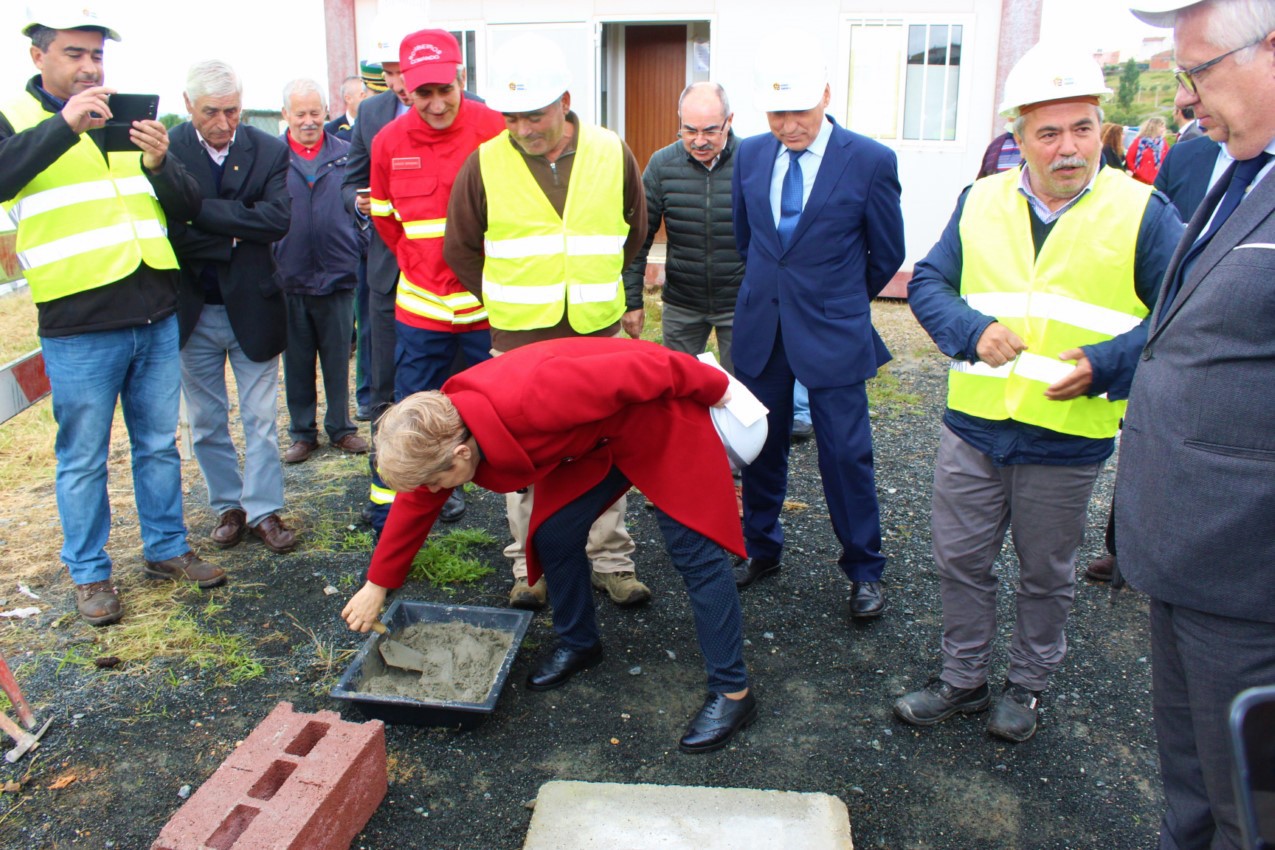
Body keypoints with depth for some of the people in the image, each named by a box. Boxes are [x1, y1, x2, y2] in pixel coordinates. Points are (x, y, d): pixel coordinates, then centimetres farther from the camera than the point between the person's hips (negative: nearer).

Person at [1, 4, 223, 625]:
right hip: (79, 328, -4)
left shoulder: (126, 119, 12)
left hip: (155, 318, 4)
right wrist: (65, 124, -28)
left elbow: (187, 207, 9)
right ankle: (89, 574, 21)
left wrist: (160, 164, -10)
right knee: (84, 458, 7)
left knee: (159, 445, 14)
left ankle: (166, 548, 29)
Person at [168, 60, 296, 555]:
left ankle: (264, 510, 19)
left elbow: (277, 219, -19)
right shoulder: (164, 152, -7)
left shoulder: (270, 152, -5)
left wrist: (202, 210, -19)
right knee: (207, 422, 12)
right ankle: (228, 507, 28)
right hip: (192, 311, 1)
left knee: (260, 419, 7)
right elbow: (164, 230, -16)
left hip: (252, 306, 0)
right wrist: (232, 239, -18)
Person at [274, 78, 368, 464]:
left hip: (337, 275, 0)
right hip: (289, 279, 0)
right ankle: (302, 433, 22)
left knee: (338, 360, 9)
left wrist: (358, 250, -2)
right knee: (297, 363, 9)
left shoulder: (345, 154, 4)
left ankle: (340, 428, 23)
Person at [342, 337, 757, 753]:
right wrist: (377, 585, 11)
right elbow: (415, 504, 3)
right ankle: (578, 644, 25)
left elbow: (647, 368, -32)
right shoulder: (443, 428, -15)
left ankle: (732, 692, -1)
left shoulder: (530, 402, -40)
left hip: (660, 410, -7)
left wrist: (713, 389, -16)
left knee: (693, 547, -9)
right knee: (553, 534, 0)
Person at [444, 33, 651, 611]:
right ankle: (530, 568, 23)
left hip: (600, 335, 1)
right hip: (518, 341, -1)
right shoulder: (485, 163, -3)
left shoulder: (612, 155, 1)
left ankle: (612, 562, 22)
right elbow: (460, 249, 9)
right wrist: (506, 302, 9)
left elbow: (635, 236, 16)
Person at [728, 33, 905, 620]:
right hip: (760, 329, 4)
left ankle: (864, 570, 19)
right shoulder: (751, 155, 3)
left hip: (832, 334, -4)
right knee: (761, 447, 13)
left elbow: (887, 255, 2)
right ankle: (761, 549, 31)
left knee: (846, 455, 1)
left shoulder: (870, 161, -9)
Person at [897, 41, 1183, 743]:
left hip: (1069, 437, -2)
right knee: (959, 559, 12)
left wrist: (1101, 366, -19)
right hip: (972, 424, 3)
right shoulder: (979, 202, 3)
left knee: (1045, 573, 15)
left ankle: (1026, 685, 37)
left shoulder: (1142, 213, -6)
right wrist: (973, 330, -14)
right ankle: (963, 679, 32)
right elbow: (927, 282, 5)